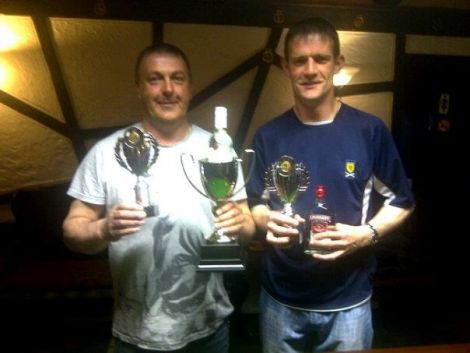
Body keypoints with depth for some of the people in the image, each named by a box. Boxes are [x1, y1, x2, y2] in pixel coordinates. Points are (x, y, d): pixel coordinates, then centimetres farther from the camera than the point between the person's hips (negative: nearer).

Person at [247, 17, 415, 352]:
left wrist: (367, 233, -16)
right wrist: (266, 221, -17)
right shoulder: (269, 136, -2)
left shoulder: (370, 130, -7)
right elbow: (255, 203, 4)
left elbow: (401, 201, 1)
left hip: (348, 302, -1)